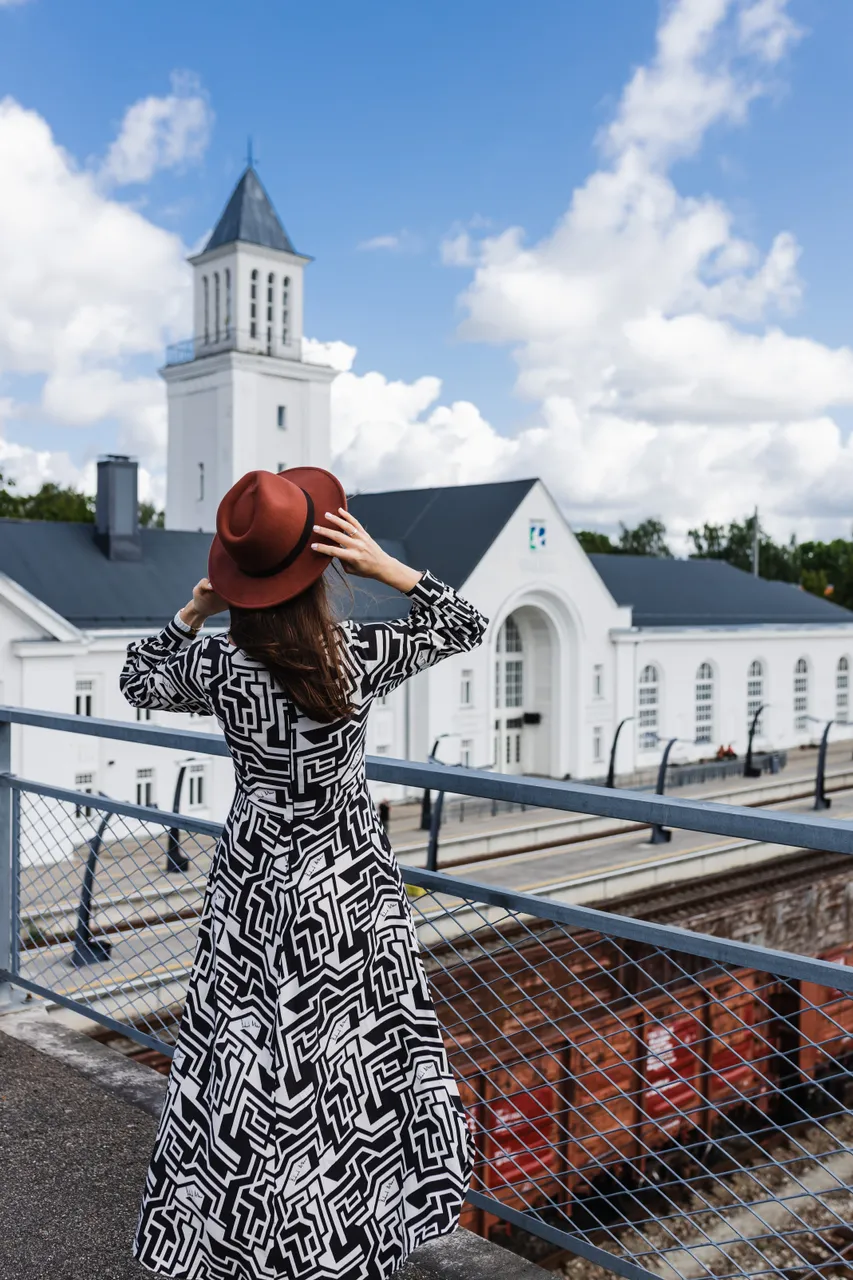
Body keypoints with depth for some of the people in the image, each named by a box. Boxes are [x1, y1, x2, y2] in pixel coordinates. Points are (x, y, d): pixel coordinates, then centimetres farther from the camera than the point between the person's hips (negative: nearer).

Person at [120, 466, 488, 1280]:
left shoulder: (218, 667, -17)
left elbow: (137, 679, 6)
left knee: (250, 1060, 14)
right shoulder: (360, 657, -20)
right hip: (348, 888, 0)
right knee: (355, 1055, 17)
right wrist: (386, 567, -15)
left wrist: (195, 609, -3)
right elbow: (465, 625, -3)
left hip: (258, 891, 0)